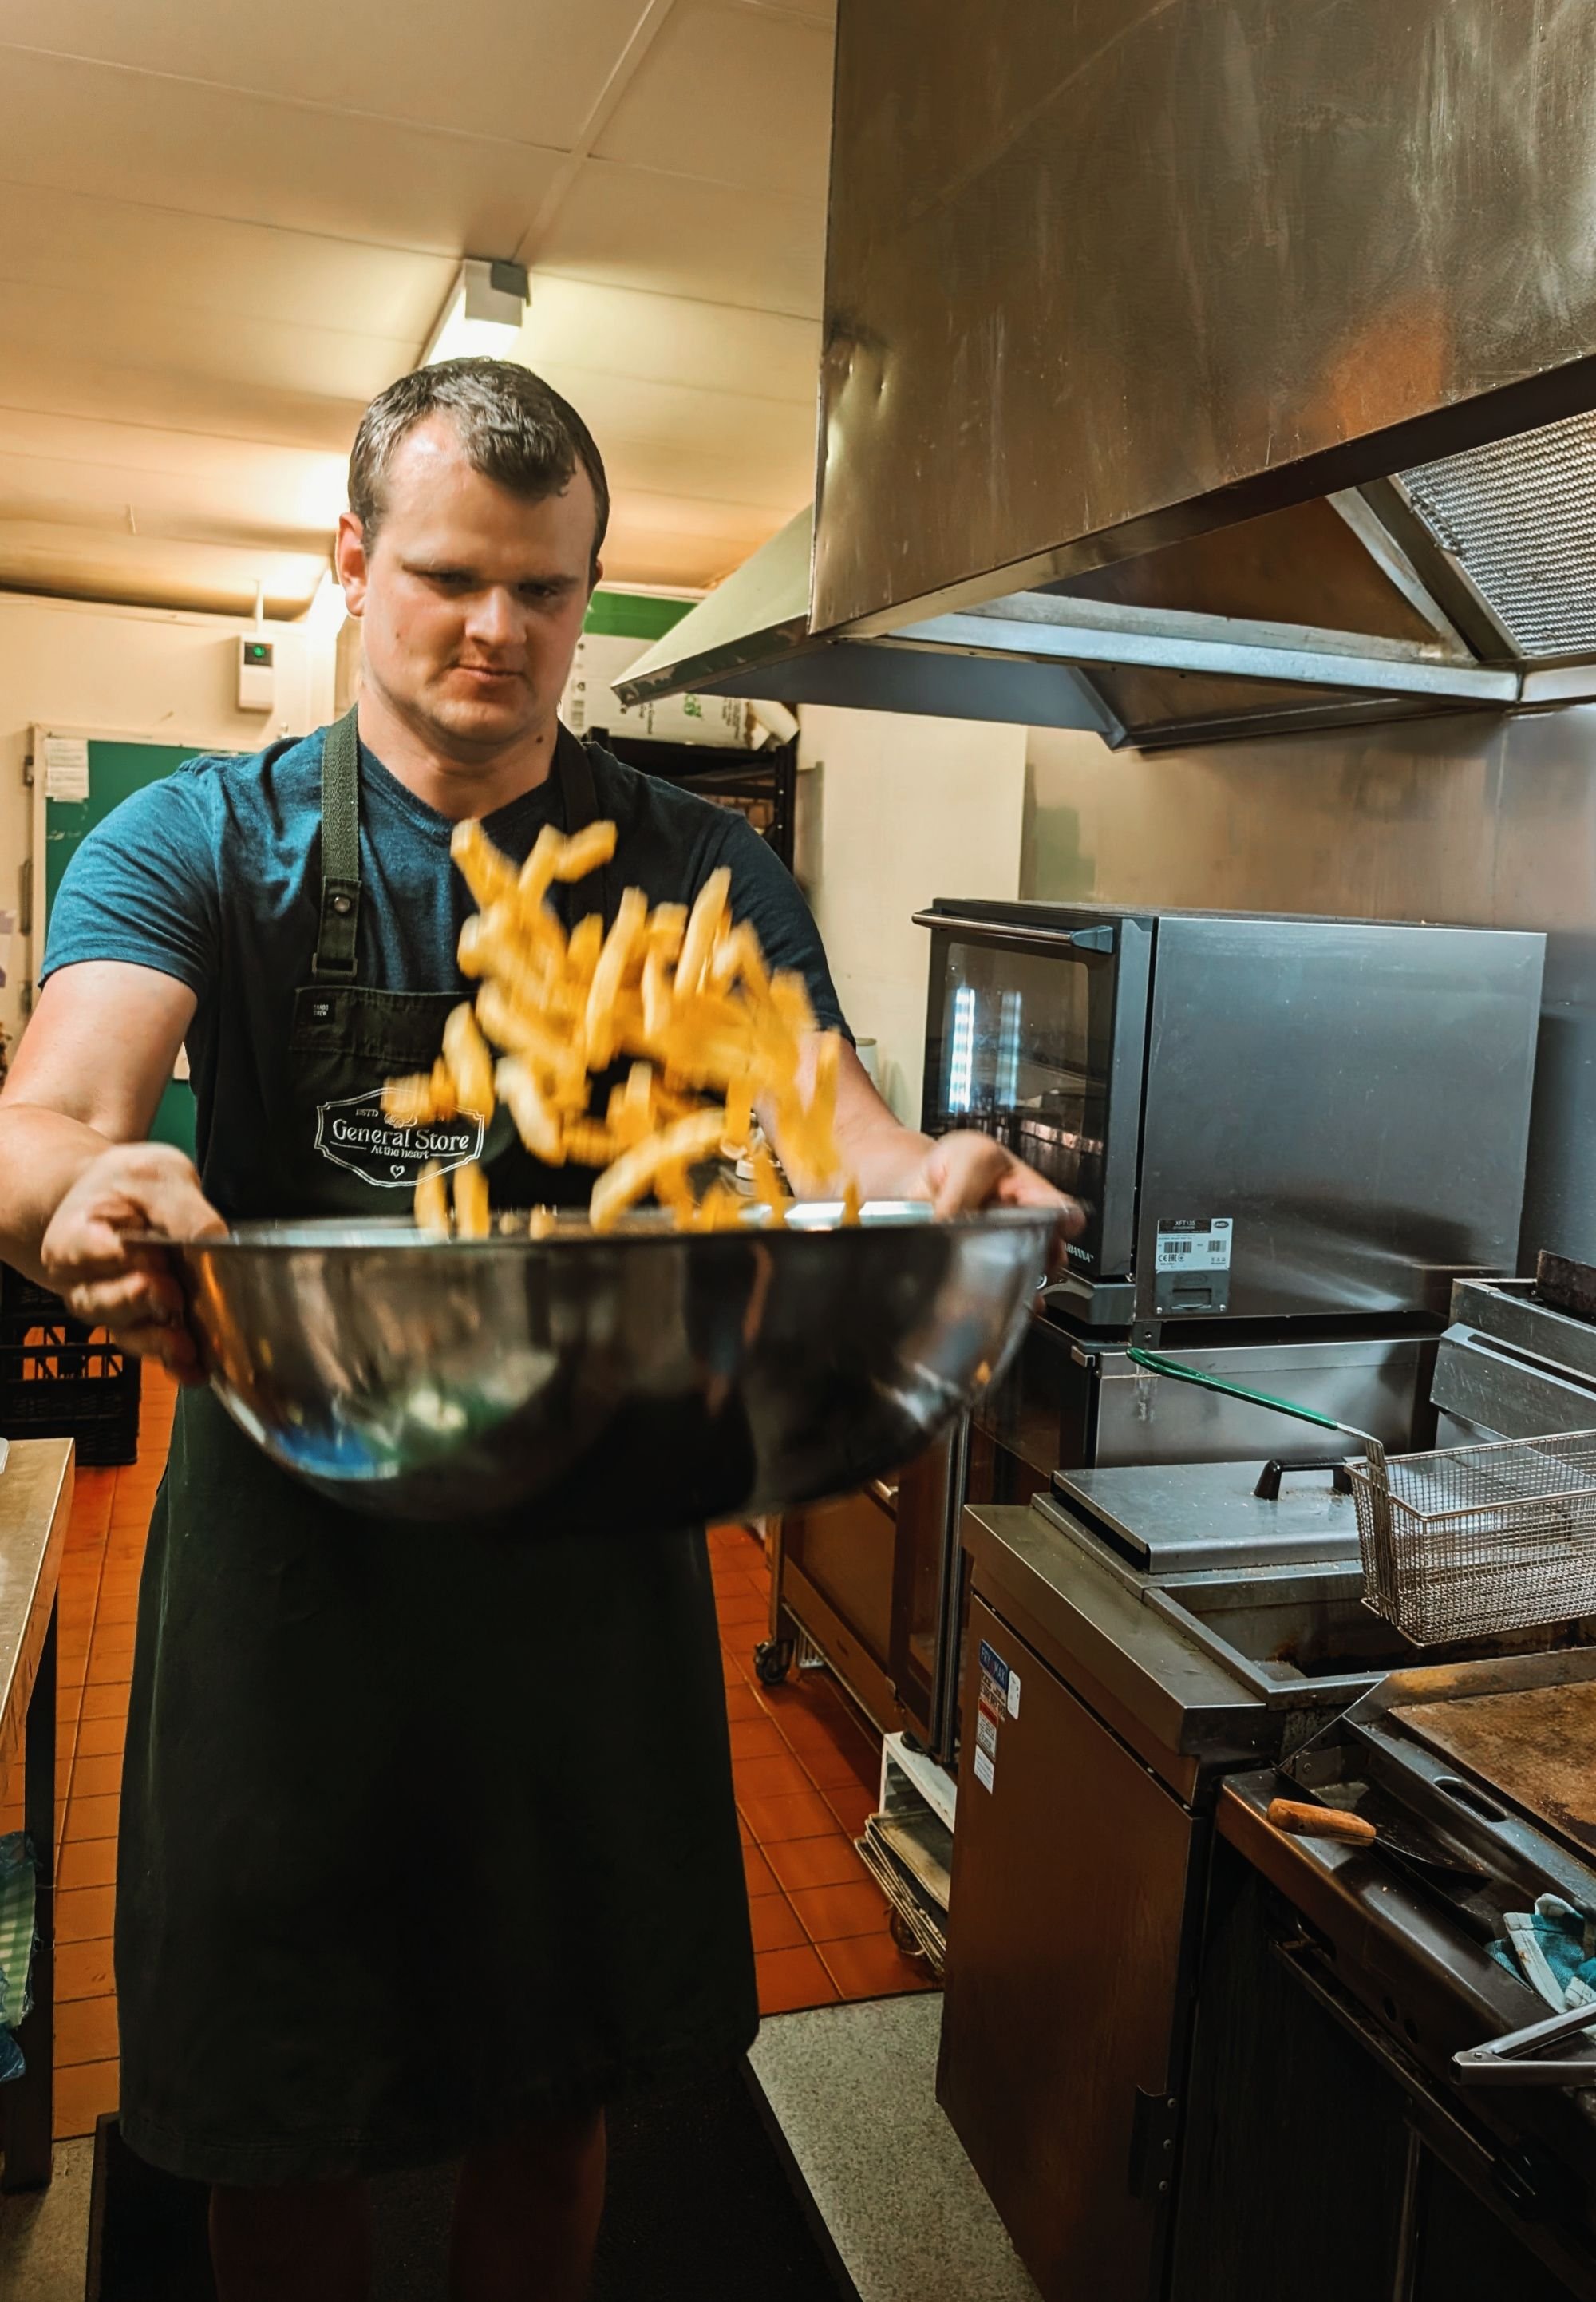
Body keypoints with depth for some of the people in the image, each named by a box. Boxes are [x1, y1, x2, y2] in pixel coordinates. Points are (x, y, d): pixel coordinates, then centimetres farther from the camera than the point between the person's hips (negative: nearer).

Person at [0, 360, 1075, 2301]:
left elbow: (827, 1115, -9)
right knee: (279, 2130, 16)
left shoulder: (700, 872, 2)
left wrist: (933, 1186, -33)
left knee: (554, 2087, 21)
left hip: (597, 1565, 2)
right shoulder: (200, 845, -2)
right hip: (290, 1558, -1)